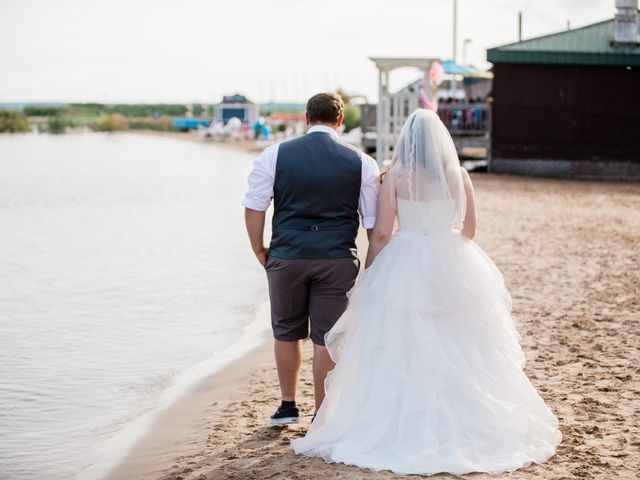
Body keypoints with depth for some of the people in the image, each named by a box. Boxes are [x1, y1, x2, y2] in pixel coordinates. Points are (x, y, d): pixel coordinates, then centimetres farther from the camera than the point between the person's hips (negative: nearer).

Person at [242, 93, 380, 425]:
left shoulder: (275, 155, -2)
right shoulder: (361, 163, 0)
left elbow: (253, 208, -2)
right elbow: (375, 222, 2)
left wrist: (259, 250, 10)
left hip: (286, 257, 1)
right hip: (338, 260, 0)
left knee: (286, 332, 18)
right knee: (326, 337, 8)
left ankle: (288, 406, 29)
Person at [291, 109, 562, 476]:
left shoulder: (396, 176, -6)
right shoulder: (458, 175, -1)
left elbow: (381, 233, -6)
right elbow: (469, 228, 8)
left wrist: (368, 277, 5)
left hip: (404, 267, -2)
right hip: (450, 267, 2)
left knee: (400, 351, 4)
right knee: (456, 349, 9)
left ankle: (401, 428, 7)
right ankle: (462, 426, 15)